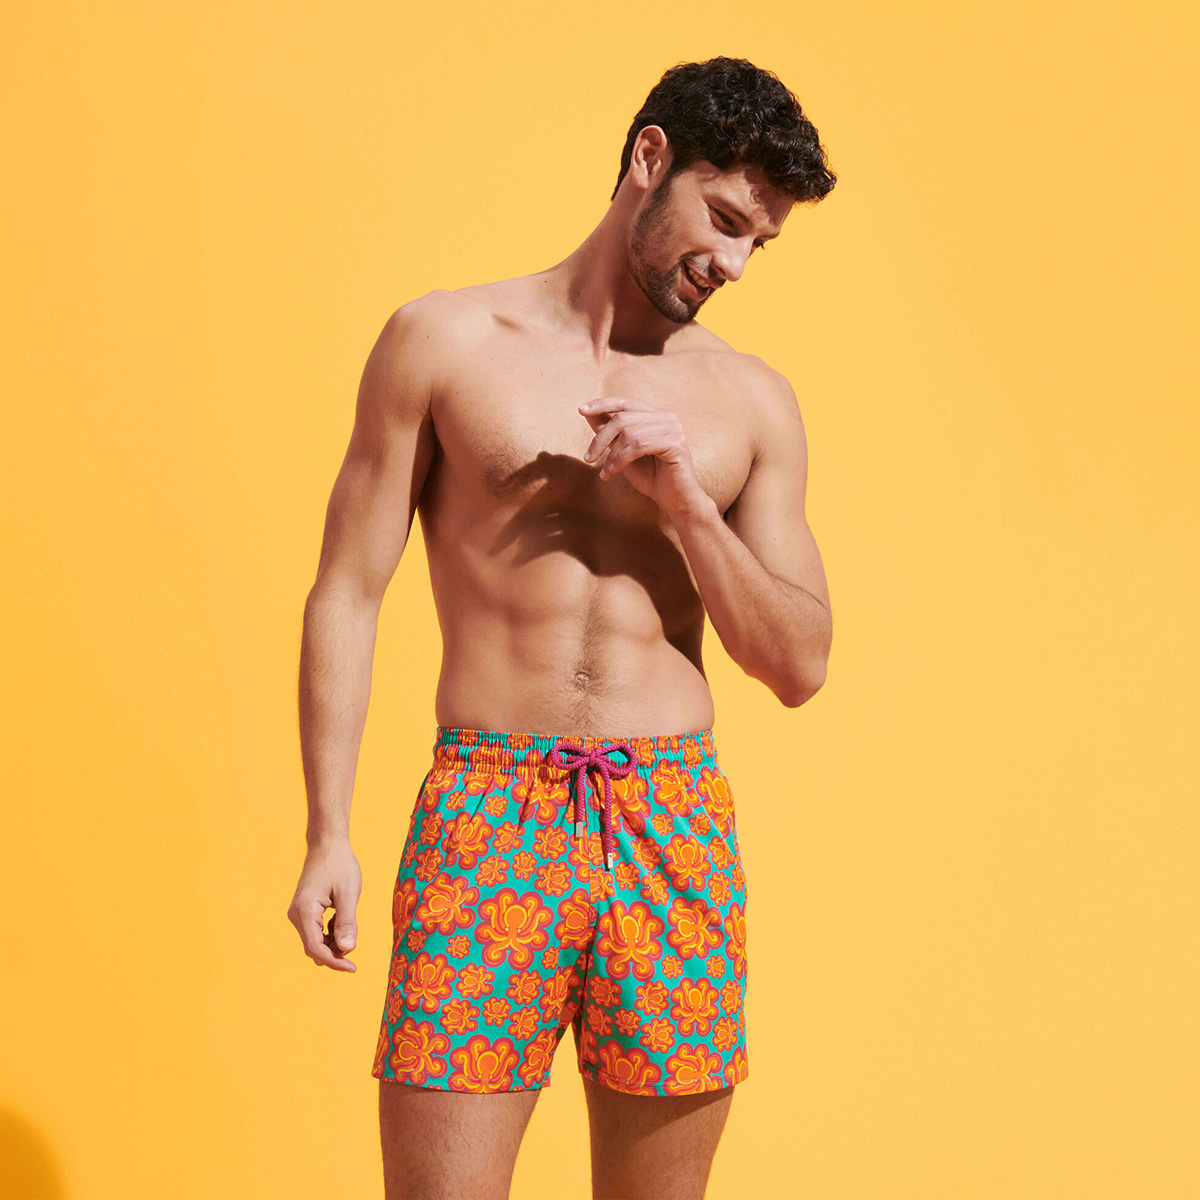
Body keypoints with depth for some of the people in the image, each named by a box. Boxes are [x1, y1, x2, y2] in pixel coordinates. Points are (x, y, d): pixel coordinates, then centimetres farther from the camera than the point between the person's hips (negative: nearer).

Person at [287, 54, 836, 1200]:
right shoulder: (444, 342, 5)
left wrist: (685, 502, -7)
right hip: (484, 817, -2)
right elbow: (347, 594, 5)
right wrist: (327, 833, -2)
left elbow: (800, 666, 8)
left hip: (677, 832, 3)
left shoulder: (751, 400, 10)